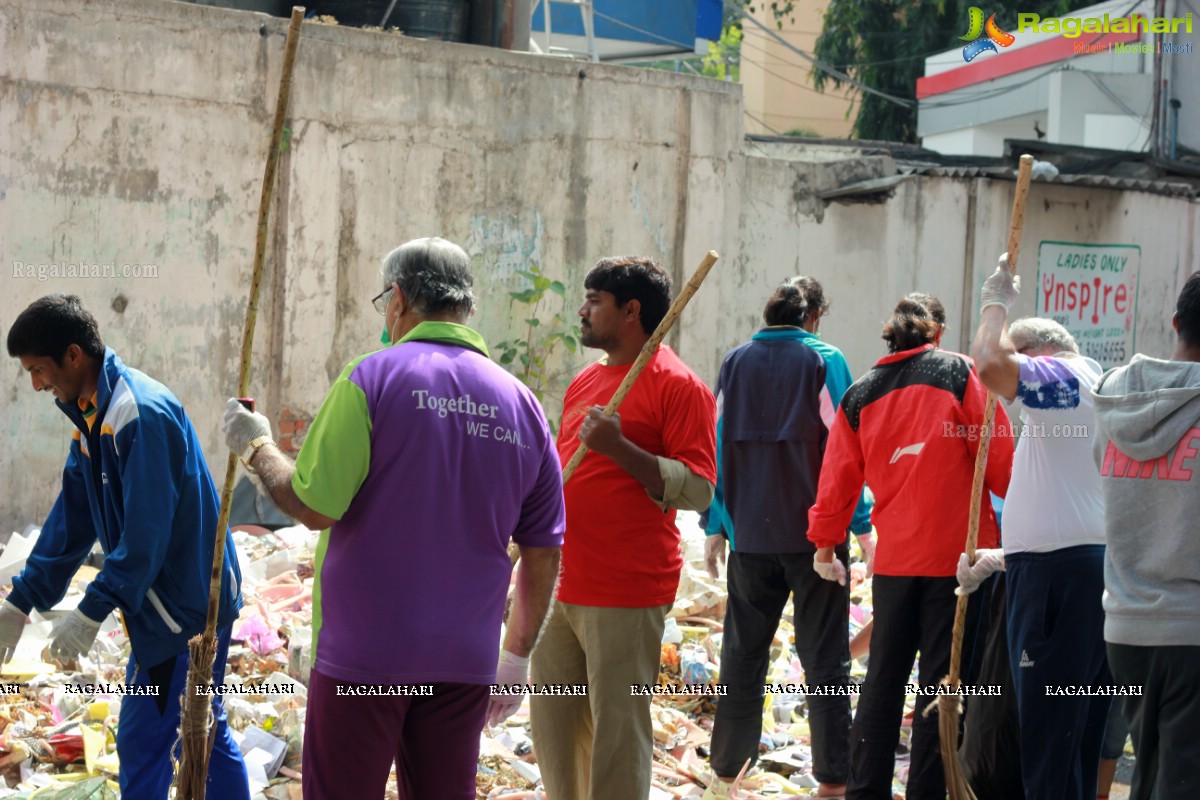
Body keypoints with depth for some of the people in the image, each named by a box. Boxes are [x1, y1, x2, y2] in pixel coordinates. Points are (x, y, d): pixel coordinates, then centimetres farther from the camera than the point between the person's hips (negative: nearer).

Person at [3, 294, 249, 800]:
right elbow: (72, 520, 14)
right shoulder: (92, 415, 9)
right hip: (188, 602, 9)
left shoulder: (143, 414, -22)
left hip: (184, 605, -9)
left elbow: (147, 532, -25)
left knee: (143, 743, -3)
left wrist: (93, 611, -22)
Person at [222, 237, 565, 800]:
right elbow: (543, 553, 9)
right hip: (465, 661, 4)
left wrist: (258, 449, 5)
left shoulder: (372, 378, -9)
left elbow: (313, 506, -13)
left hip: (364, 653, -4)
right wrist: (518, 656, 20)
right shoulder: (522, 403, 6)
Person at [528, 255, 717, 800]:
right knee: (552, 721, 13)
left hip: (627, 593, -8)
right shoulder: (584, 382, 17)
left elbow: (698, 490, -16)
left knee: (616, 731, -5)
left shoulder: (677, 386, -8)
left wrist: (620, 448, -23)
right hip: (562, 586, 8)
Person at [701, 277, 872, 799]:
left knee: (743, 654, 11)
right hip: (815, 534, -3)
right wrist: (861, 524, -4)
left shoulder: (735, 363, 7)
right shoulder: (824, 361, -5)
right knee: (825, 658, 0)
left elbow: (718, 447, 8)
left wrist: (715, 526, 12)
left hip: (750, 535, 3)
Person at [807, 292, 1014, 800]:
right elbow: (997, 454, -6)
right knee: (942, 679, 1)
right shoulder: (957, 373, -2)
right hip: (956, 553, -4)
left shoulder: (860, 395, 9)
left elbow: (838, 475, 9)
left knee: (883, 677, 13)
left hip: (893, 558, 4)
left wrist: (824, 545, 20)